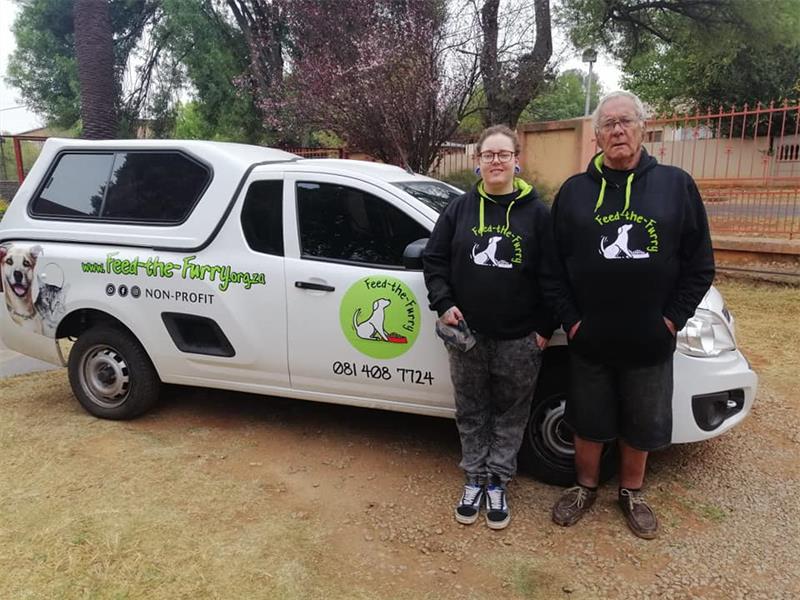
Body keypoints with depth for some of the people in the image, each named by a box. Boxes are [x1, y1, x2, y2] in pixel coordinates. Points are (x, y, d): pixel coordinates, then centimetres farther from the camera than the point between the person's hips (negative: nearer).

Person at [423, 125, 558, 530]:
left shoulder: (537, 213, -2)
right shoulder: (459, 209, 3)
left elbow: (551, 276, -3)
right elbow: (433, 261, 6)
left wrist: (544, 327, -6)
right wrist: (444, 304, -7)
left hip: (519, 338, -1)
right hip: (467, 334, 2)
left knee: (511, 413, 10)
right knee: (471, 411, 13)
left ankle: (497, 482, 27)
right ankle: (474, 478, 29)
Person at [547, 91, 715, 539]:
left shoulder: (677, 185, -1)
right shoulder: (574, 191, 1)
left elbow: (700, 264, 1)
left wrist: (672, 318, -6)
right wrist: (570, 320, -6)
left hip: (650, 342, 0)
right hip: (590, 340, 1)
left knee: (642, 425, 15)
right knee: (589, 422, 14)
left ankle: (633, 493, 38)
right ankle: (586, 488, 37)